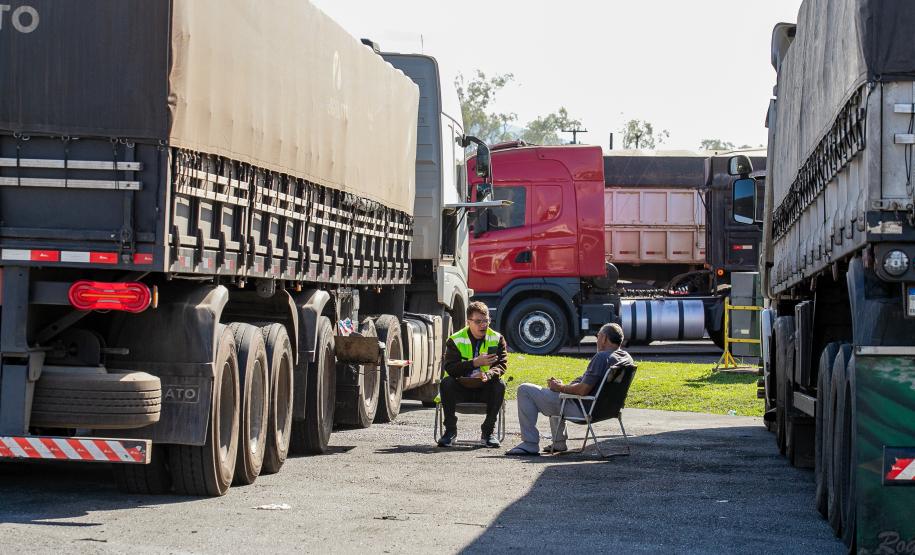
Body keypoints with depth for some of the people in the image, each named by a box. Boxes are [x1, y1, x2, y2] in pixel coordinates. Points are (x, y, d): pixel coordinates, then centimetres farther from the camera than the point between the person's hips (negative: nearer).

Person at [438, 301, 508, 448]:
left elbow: (501, 364, -9)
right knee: (446, 383, -30)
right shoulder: (455, 340, -4)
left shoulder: (497, 339, 1)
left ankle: (488, 431, -17)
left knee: (500, 385, -29)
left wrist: (488, 374, -32)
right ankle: (450, 430, -19)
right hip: (461, 389, -1)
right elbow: (450, 367, -16)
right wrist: (475, 363, -27)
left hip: (485, 390, 1)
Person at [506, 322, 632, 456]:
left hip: (581, 409, -10)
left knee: (525, 390, -5)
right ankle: (559, 443, 35)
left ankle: (530, 444, -5)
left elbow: (583, 390, -29)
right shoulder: (627, 358, 4)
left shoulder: (602, 357, -25)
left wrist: (560, 387, -11)